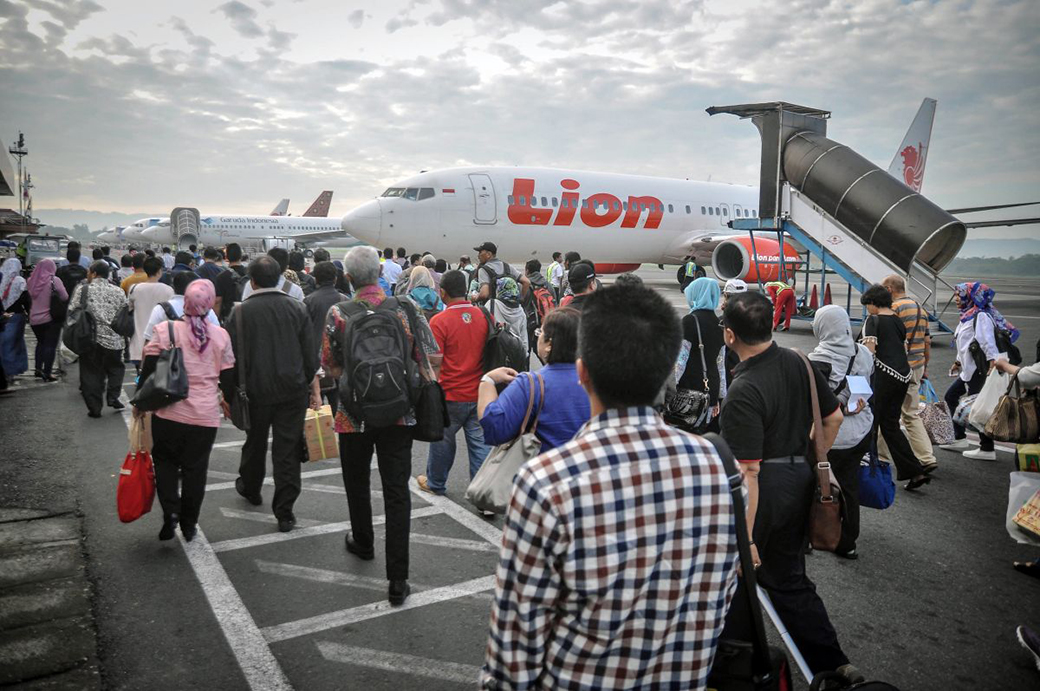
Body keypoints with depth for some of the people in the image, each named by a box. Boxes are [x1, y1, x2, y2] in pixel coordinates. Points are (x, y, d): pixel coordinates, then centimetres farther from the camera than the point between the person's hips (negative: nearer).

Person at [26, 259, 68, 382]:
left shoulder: (31, 281, 4)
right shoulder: (54, 280, -11)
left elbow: (28, 298, 15)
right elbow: (65, 298, -11)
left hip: (34, 319, 5)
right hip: (51, 318, -5)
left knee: (41, 342, 23)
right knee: (50, 345, 1)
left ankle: (38, 368, 20)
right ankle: (46, 374, -1)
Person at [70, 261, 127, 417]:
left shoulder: (82, 289, -3)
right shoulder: (119, 292, 3)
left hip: (89, 340, -1)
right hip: (113, 340, 1)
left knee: (91, 374, 8)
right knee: (115, 369, 22)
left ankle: (94, 408, 9)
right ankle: (113, 397, 10)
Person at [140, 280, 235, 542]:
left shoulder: (166, 331, -5)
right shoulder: (221, 336, -1)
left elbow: (148, 370, -3)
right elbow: (228, 377, 4)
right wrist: (227, 400, 21)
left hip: (169, 412, -1)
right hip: (206, 414, 1)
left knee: (165, 461, 18)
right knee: (195, 467, 12)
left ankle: (170, 511, 1)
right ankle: (188, 524, 21)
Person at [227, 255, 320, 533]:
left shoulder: (241, 312, -6)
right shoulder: (297, 308, -2)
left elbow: (233, 357, -4)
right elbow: (311, 355, 0)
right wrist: (314, 391, 7)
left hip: (256, 391, 0)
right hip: (293, 391, 0)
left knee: (255, 443, 21)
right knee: (288, 449, 3)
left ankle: (250, 488, 44)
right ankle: (285, 512, 4)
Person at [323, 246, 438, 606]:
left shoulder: (338, 314, -9)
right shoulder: (405, 308, -6)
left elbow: (330, 366, -2)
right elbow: (431, 358, -5)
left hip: (355, 414, 0)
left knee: (358, 482, 23)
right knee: (397, 492, 3)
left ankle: (363, 543, 45)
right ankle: (398, 579, 3)